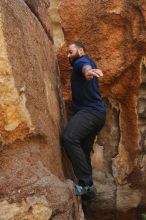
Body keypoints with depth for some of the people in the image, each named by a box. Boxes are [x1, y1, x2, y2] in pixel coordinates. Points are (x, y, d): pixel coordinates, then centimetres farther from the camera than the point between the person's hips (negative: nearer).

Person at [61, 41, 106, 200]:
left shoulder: (82, 60, -3)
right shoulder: (82, 63, 28)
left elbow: (85, 66, -30)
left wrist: (88, 71, -52)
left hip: (90, 111, -11)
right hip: (94, 113, 11)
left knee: (68, 137, -32)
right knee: (83, 153, 14)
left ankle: (85, 183, -31)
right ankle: (88, 187, 22)